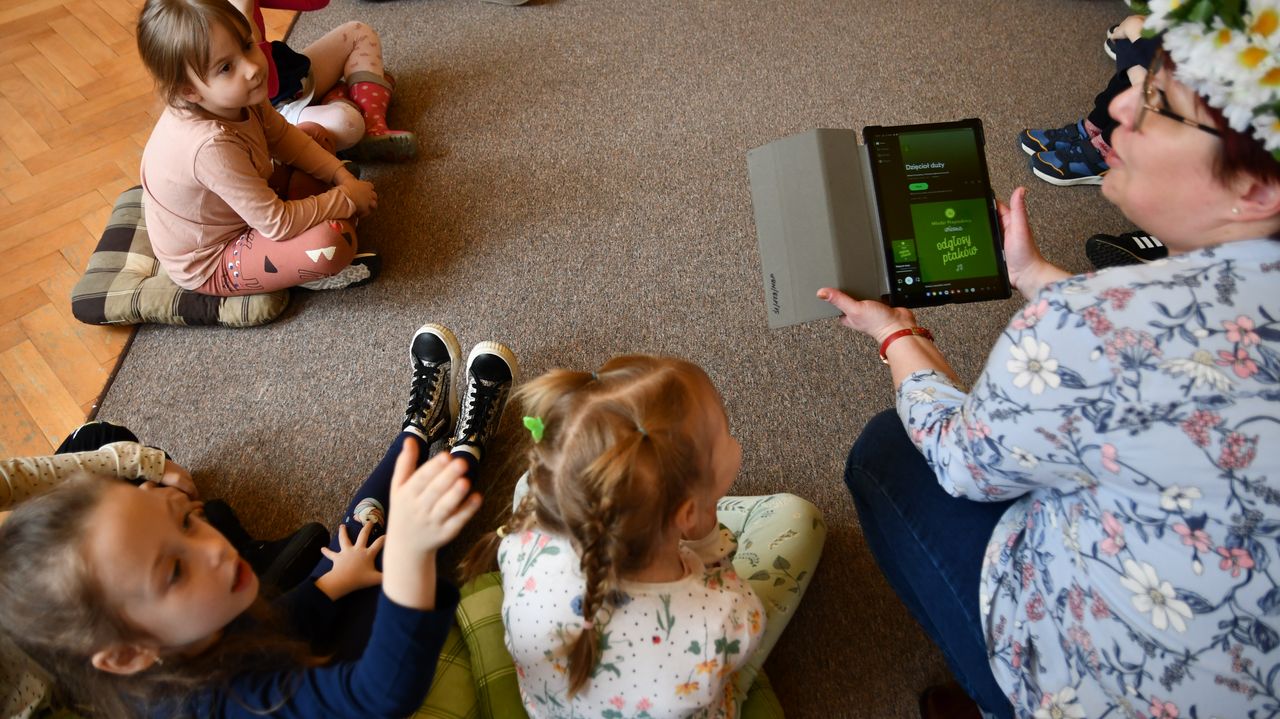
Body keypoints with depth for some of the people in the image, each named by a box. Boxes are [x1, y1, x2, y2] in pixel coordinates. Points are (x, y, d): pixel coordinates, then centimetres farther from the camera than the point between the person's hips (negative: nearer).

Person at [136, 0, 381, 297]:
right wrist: (346, 199, -21)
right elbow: (278, 224, -32)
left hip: (240, 211, 8)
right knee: (329, 242, -31)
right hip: (210, 263, -8)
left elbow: (284, 138, 2)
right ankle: (312, 274, 1)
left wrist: (342, 176, -10)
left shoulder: (236, 96, -17)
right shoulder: (212, 146, -39)